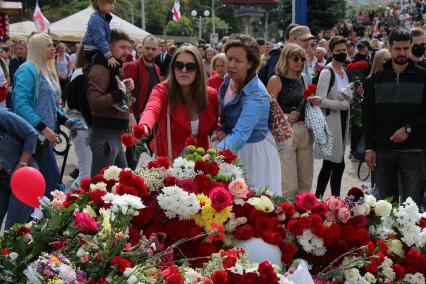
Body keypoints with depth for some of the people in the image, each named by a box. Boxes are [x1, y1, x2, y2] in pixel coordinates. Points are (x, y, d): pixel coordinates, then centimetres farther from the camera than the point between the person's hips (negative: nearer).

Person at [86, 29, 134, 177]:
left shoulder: (113, 69, 19)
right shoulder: (100, 69, -13)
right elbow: (94, 102, -25)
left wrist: (125, 89, 10)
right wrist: (119, 92, -20)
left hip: (115, 135, 10)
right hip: (105, 135, -10)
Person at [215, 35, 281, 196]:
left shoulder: (256, 96, -28)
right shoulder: (228, 79, -5)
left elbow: (240, 135, -40)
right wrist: (223, 130, -6)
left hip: (254, 151, -6)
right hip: (233, 149, 7)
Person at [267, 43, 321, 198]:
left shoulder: (303, 79, 15)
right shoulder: (276, 80, -5)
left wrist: (312, 102, 7)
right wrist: (285, 117, -25)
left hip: (305, 132, 7)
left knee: (305, 184, 11)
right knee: (289, 187, -10)